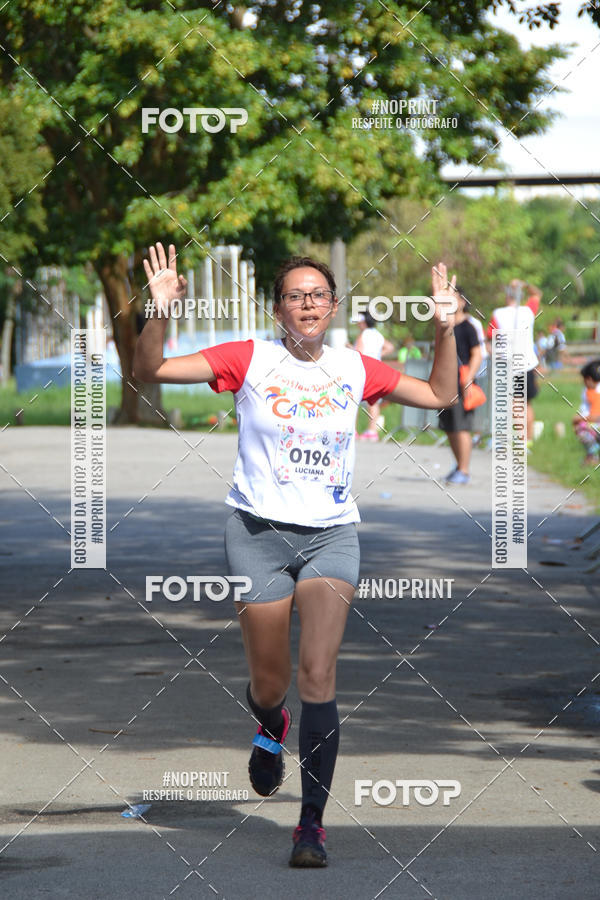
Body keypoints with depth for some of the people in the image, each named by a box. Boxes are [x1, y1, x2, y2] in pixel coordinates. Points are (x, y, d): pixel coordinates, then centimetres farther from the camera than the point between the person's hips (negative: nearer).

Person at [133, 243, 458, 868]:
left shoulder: (355, 368, 5)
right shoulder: (248, 359, -4)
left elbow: (439, 395, 16)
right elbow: (149, 370, -9)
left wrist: (445, 328, 3)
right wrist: (159, 314, -26)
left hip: (331, 535, 1)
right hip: (259, 532, -1)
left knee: (317, 675, -14)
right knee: (270, 683, 6)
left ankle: (312, 823, -10)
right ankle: (270, 726, 46)